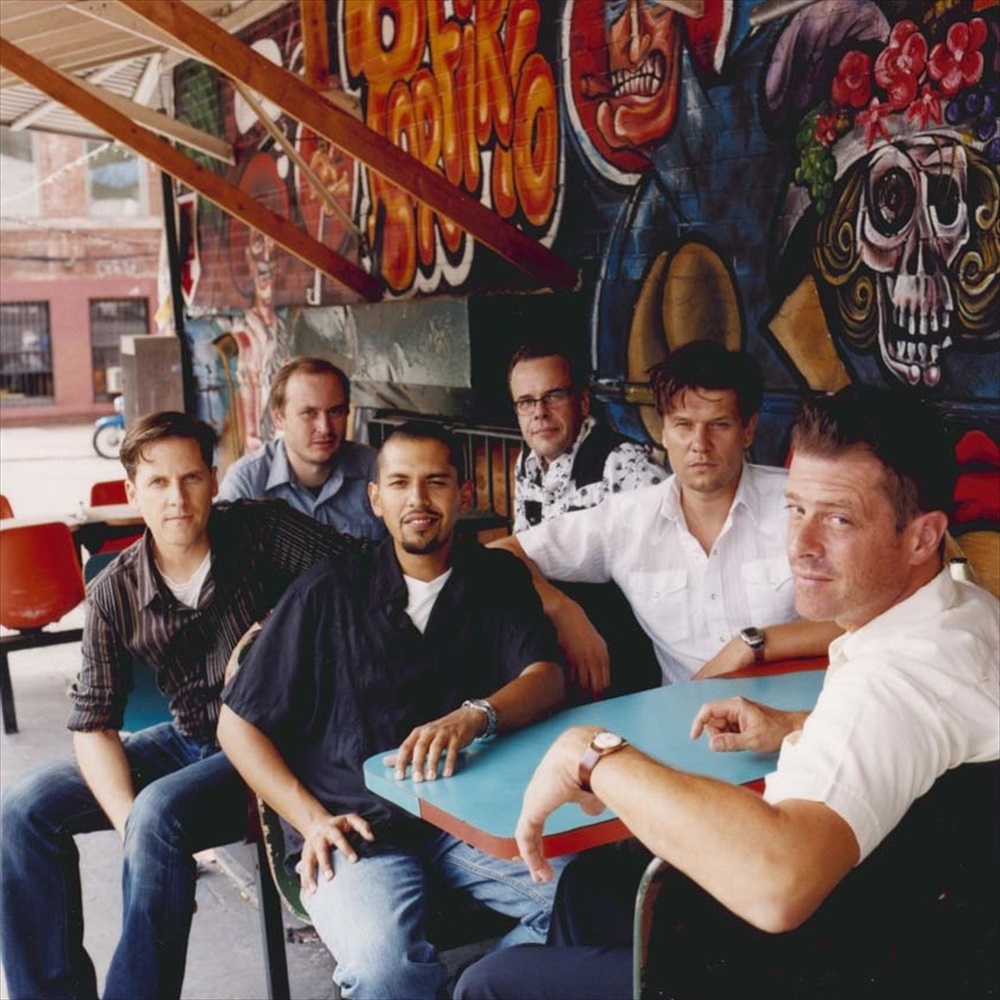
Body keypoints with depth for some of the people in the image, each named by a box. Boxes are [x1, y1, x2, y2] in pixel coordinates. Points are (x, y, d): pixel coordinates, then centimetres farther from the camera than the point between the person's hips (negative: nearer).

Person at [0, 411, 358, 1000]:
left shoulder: (260, 530, -13)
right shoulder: (114, 595, -4)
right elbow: (93, 724, -5)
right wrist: (126, 817, -21)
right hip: (187, 742, 5)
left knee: (161, 811, -31)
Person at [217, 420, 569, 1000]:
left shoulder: (498, 579, 11)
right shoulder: (330, 594, 4)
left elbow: (546, 679, -4)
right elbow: (238, 725, 6)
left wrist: (472, 717, -26)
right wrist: (313, 820, -7)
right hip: (358, 826, -2)